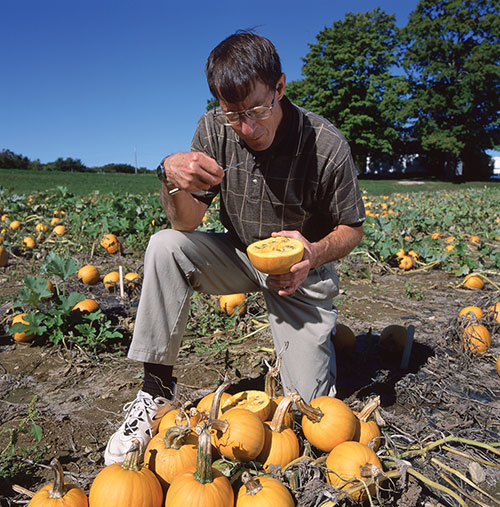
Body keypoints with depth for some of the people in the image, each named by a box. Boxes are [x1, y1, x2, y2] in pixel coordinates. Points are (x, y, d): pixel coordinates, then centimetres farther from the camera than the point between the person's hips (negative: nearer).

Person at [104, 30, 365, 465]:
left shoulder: (327, 147, -22)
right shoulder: (214, 129, -14)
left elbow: (352, 228, -9)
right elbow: (187, 223, -15)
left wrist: (315, 253, -31)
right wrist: (172, 178, -37)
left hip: (301, 269, -2)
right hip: (238, 256, 3)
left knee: (309, 405, -3)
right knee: (166, 247, -28)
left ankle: (323, 335, 32)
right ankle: (157, 389, -15)